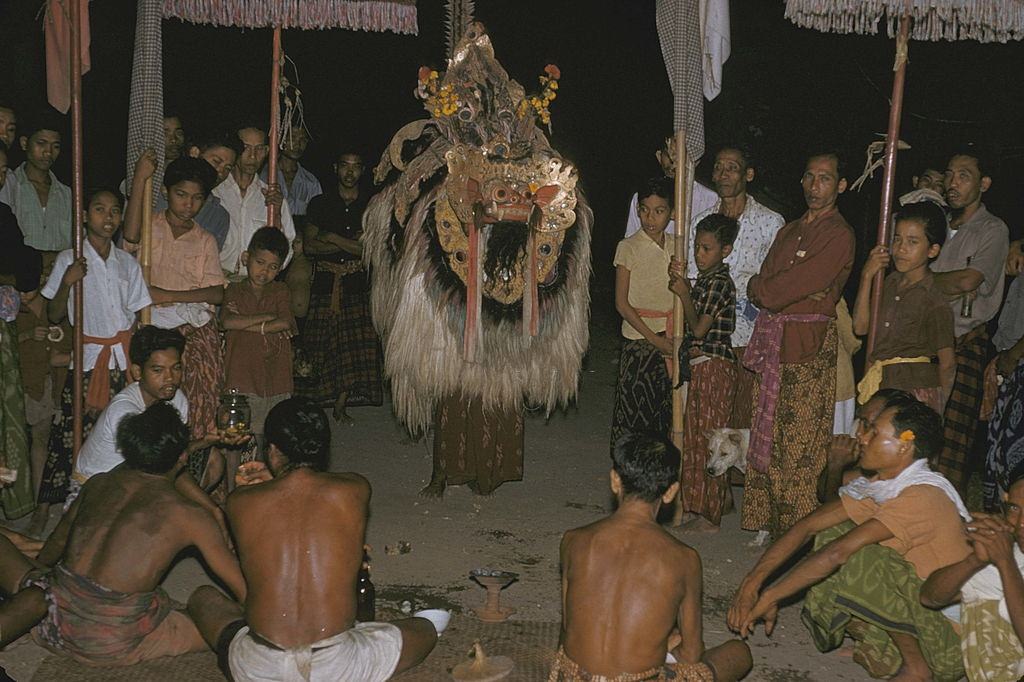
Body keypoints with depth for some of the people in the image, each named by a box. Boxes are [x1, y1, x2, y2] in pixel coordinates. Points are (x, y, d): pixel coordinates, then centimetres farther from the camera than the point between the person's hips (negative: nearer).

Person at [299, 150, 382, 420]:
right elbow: (309, 247, 2)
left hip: (358, 286, 0)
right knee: (321, 346, -3)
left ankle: (341, 403, 0)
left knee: (355, 345, -6)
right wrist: (352, 243, -5)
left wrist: (332, 238, -4)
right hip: (324, 285, 0)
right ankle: (312, 406, 4)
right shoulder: (320, 204, 12)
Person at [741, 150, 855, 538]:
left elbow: (773, 292, -15)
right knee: (766, 441, 11)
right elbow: (757, 289, 12)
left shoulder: (839, 236, -9)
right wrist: (787, 291, -4)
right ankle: (768, 524, 22)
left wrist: (763, 288, 3)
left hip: (807, 351, -7)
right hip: (773, 346, 8)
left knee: (797, 448, -3)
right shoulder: (790, 230, 19)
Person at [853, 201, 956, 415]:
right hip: (880, 387, 6)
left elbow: (947, 363, -6)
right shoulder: (891, 282, 8)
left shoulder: (935, 303, -11)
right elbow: (860, 327, 5)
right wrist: (867, 276, 2)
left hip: (915, 390, -6)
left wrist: (936, 408, -4)